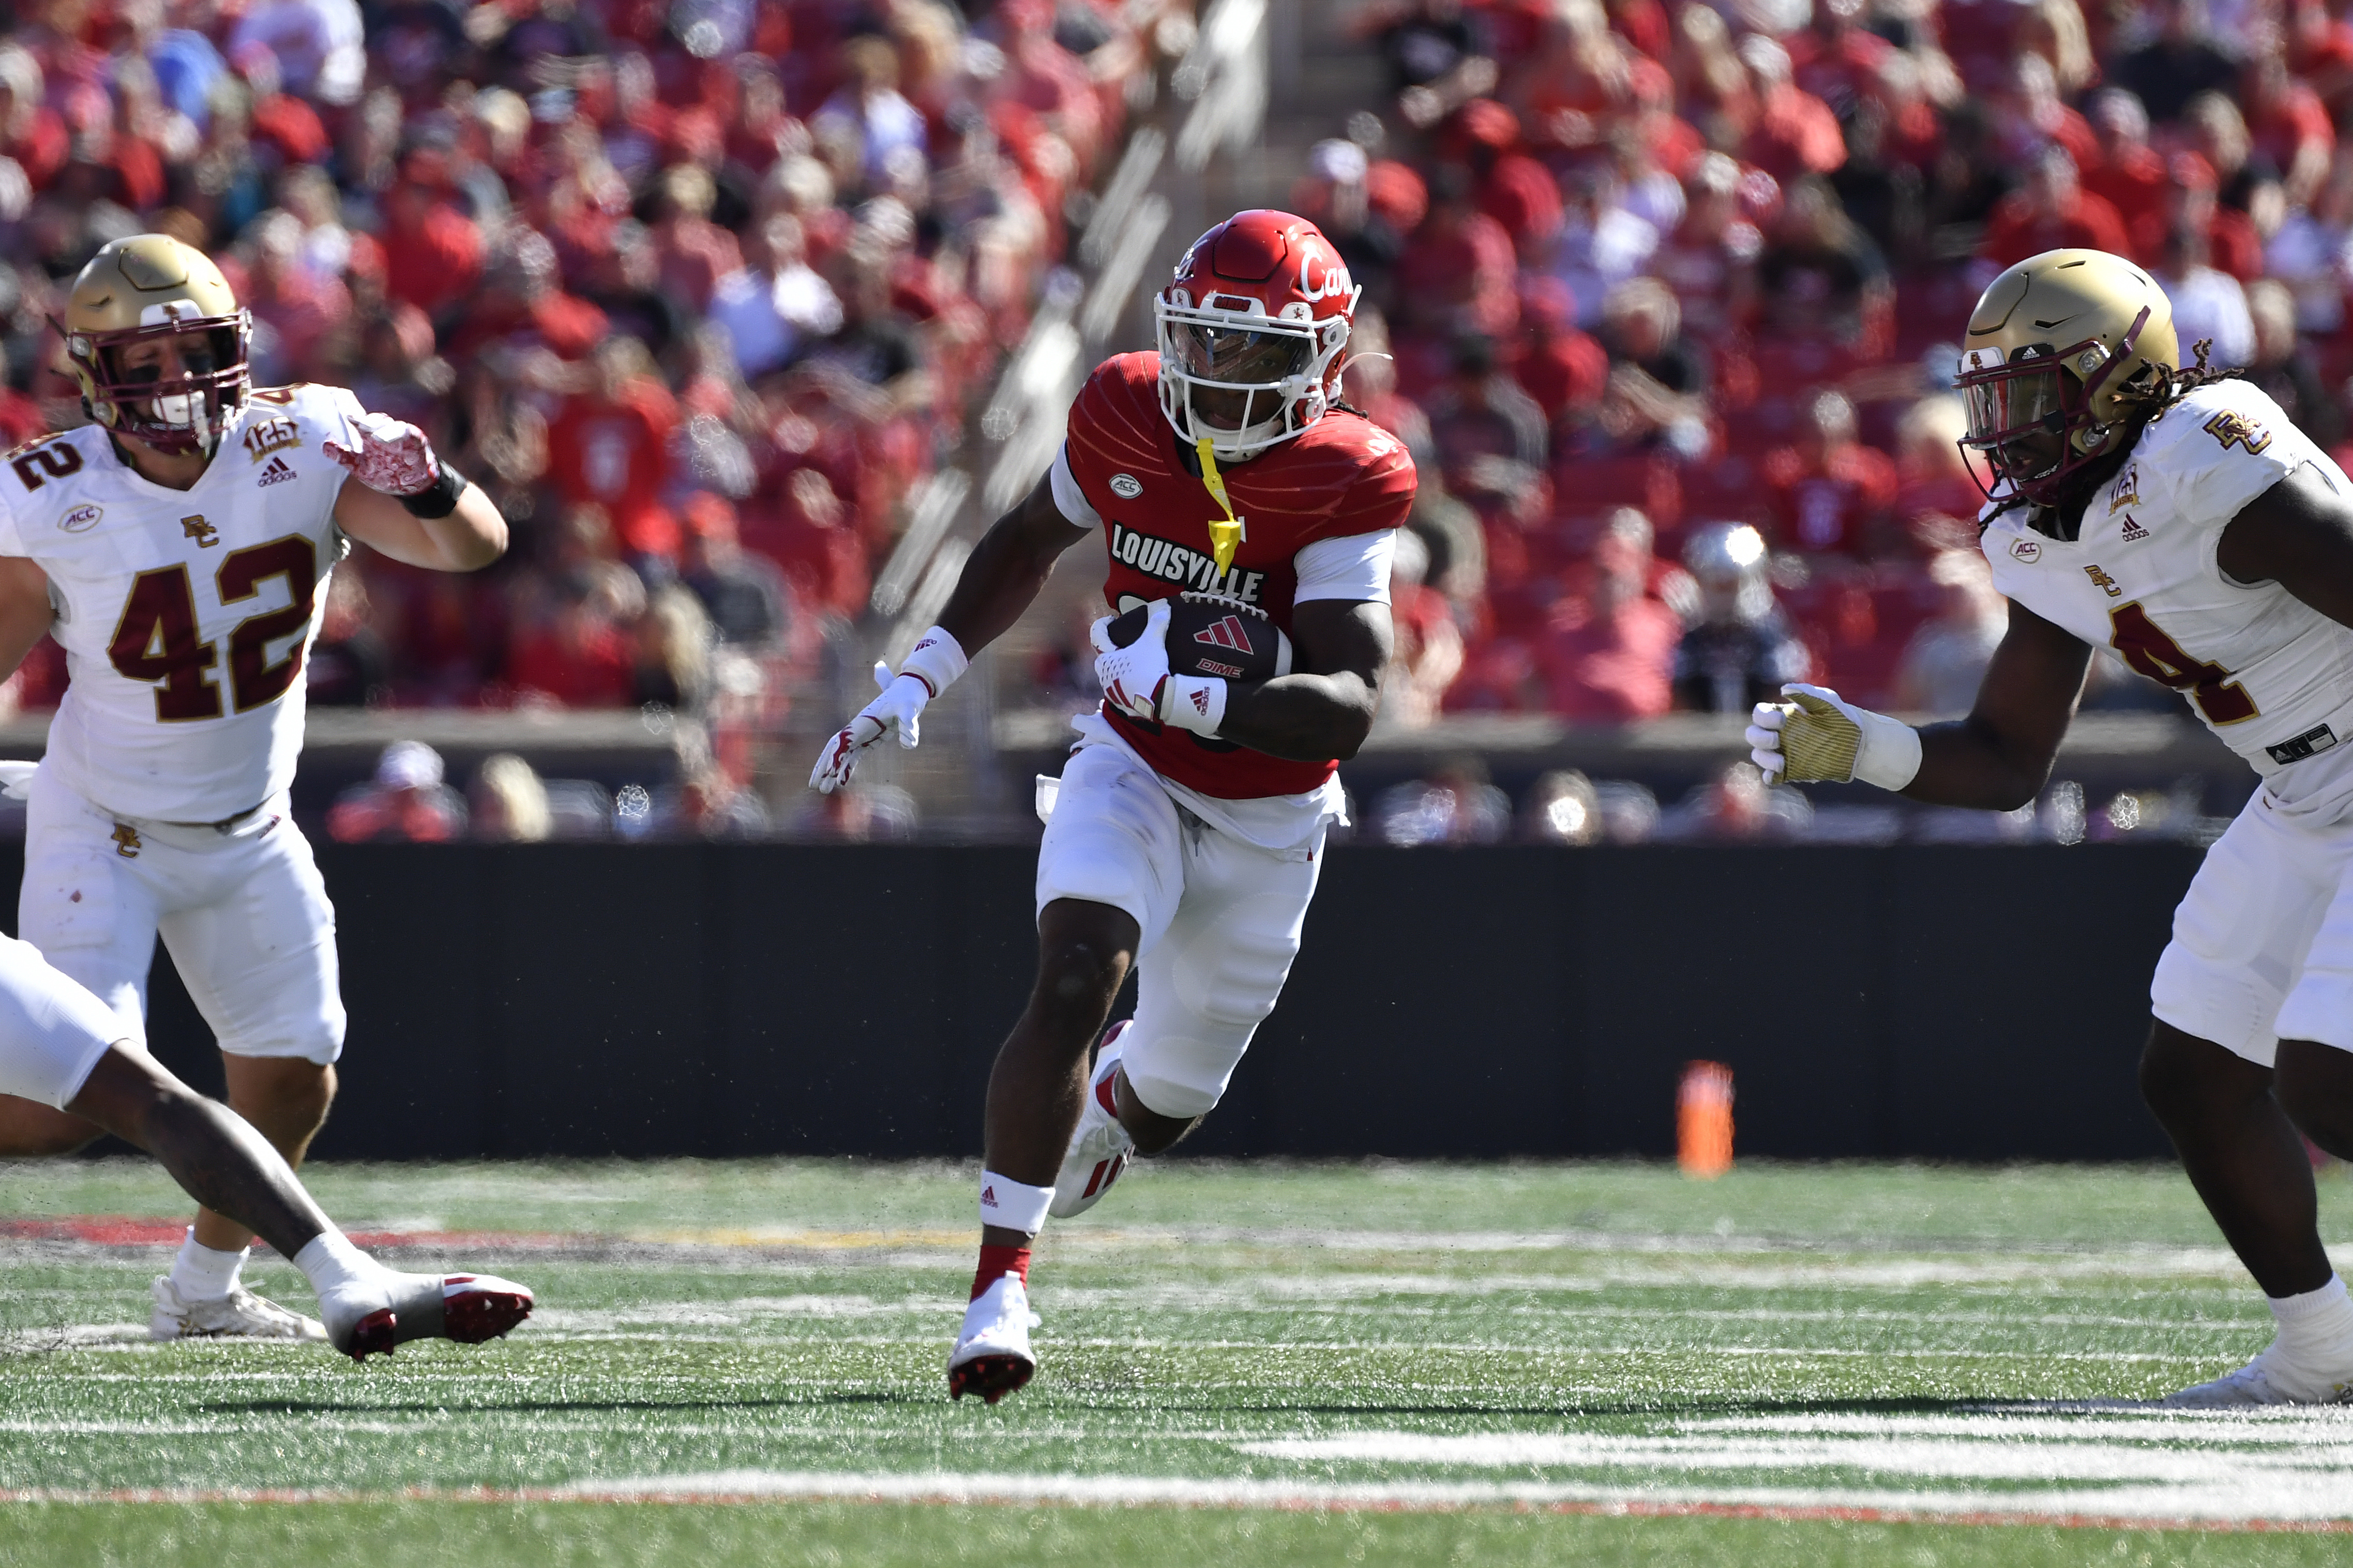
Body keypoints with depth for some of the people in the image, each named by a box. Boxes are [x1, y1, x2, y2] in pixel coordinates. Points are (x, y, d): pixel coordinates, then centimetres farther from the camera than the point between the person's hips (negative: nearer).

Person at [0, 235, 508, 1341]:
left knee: (292, 1085, 8)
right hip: (103, 830, -4)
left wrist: (431, 493, -41)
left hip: (249, 834, 4)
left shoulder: (304, 451, -14)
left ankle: (203, 1291, 31)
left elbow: (475, 547, -19)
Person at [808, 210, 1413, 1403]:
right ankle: (1001, 1283, -26)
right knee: (1077, 981, -27)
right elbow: (1028, 544, 10)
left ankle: (1106, 1104, 54)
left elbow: (1346, 711, -30)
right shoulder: (1125, 419, -12)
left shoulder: (1343, 486, -23)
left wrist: (1192, 697, -42)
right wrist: (918, 679, 3)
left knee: (1167, 1094, 13)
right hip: (1133, 771, 1)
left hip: (1268, 820, 0)